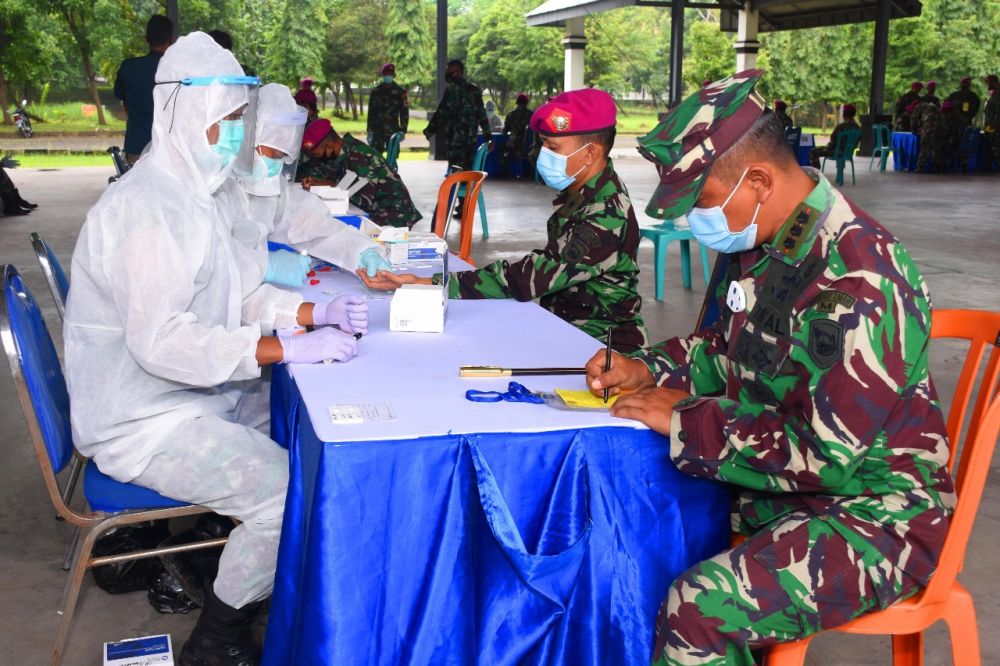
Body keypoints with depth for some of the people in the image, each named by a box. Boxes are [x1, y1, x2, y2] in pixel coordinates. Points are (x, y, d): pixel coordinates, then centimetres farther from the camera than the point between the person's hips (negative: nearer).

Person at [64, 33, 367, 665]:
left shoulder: (193, 196, 10)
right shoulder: (145, 209, -23)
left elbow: (237, 295, 12)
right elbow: (160, 342, -31)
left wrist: (318, 314, -5)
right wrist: (289, 348, -30)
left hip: (203, 393, 10)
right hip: (146, 419, -10)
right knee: (295, 494, -18)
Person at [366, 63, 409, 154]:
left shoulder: (400, 91, 3)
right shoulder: (375, 91, 7)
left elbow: (404, 111, 3)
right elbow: (371, 111, 9)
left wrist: (403, 131, -3)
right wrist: (370, 131, 4)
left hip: (393, 130, 0)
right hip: (378, 130, 0)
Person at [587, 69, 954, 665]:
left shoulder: (861, 284, -27)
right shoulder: (762, 241, 3)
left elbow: (824, 454, -28)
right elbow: (731, 348, 18)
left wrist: (685, 420, -20)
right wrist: (649, 369, 1)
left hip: (873, 513, -9)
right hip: (775, 482, 9)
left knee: (699, 610, -29)